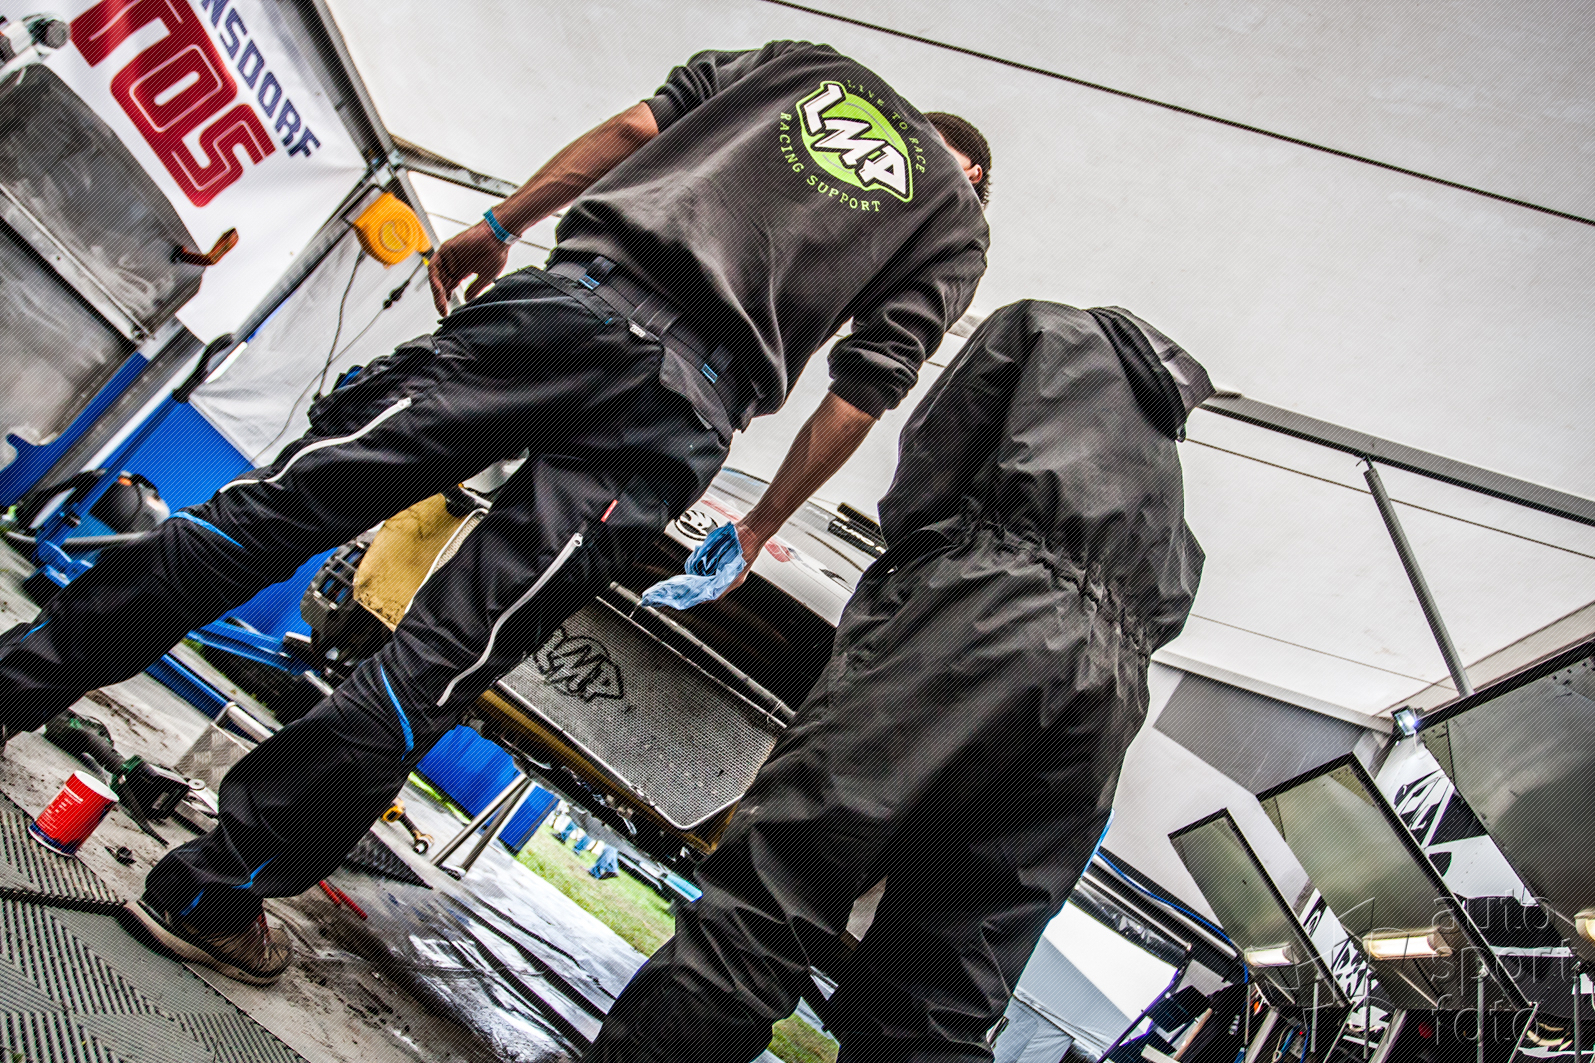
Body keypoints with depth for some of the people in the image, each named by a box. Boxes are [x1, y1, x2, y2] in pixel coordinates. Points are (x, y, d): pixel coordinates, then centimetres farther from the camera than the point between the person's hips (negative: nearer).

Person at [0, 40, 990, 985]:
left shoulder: (805, 60, 31)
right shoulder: (960, 226, 25)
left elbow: (635, 126, 18)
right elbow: (861, 397, 13)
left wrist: (500, 225, 24)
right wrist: (756, 531, 20)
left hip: (586, 296, 2)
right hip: (685, 413, -1)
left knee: (287, 499, 8)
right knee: (439, 663, 2)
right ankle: (211, 896, 13)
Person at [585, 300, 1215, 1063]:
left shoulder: (1045, 328, 24)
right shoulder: (1158, 457, 41)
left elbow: (932, 451, 10)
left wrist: (910, 551, 22)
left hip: (998, 603, -6)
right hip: (1113, 692, 7)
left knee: (779, 871, -15)